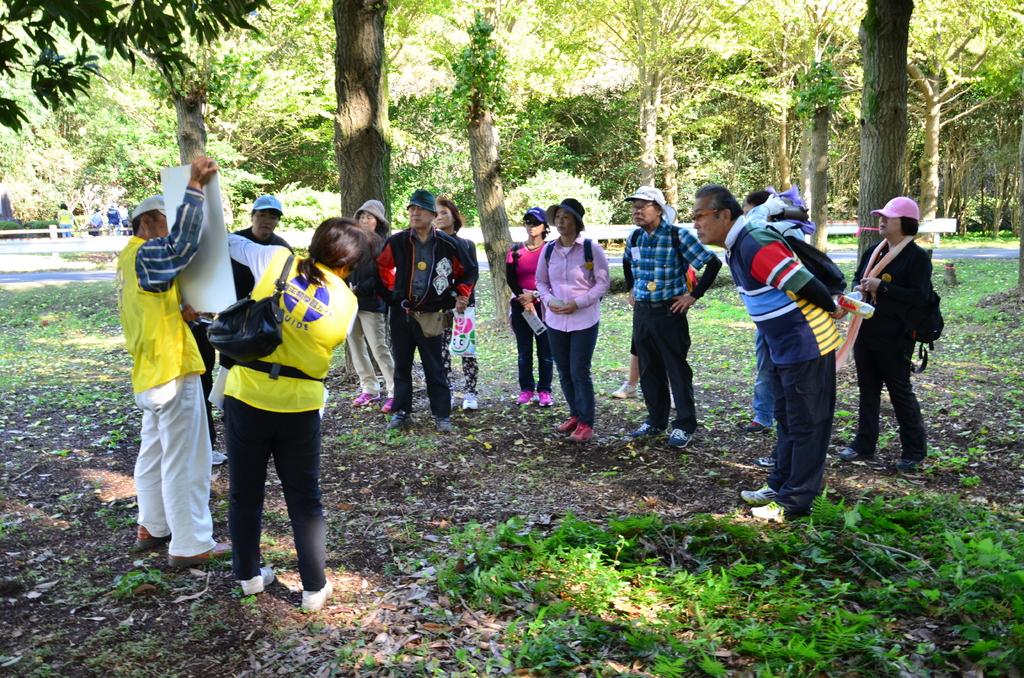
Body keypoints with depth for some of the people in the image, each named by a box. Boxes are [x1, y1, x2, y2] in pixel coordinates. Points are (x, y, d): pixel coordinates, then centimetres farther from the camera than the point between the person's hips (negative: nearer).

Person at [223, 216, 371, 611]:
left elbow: (231, 243, 8)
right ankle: (314, 588, 17)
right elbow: (330, 347, 6)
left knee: (245, 493, 17)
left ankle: (249, 575, 30)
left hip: (246, 397, 1)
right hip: (300, 408, 0)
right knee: (305, 500, 12)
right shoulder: (347, 303, -5)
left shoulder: (276, 260, -6)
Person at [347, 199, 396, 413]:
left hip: (371, 305, -7)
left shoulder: (382, 245, -6)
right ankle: (369, 390, 22)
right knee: (356, 349, 12)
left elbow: (381, 277, -13)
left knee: (379, 349, -8)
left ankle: (394, 393, -2)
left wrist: (359, 289, -17)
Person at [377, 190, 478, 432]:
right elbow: (382, 267, 16)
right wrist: (390, 293, 12)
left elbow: (469, 271, 9)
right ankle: (402, 412, 21)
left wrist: (461, 296, 5)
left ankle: (442, 415, 11)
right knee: (401, 366, 11)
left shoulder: (447, 244, -6)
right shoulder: (397, 242, -2)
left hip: (430, 316, -2)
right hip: (401, 313, 3)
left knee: (434, 368, 2)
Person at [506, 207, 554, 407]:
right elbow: (510, 279, 1)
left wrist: (534, 295, -12)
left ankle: (544, 391, 8)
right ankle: (526, 390, 14)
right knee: (524, 351, 7)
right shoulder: (516, 251, 7)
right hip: (520, 306, 3)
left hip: (544, 305, -2)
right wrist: (524, 299, -10)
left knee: (545, 351, 1)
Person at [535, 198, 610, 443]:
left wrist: (577, 303, -16)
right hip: (555, 320, 5)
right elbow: (541, 282, 13)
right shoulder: (548, 250, 4)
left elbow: (603, 283, -7)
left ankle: (586, 423, 8)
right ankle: (575, 415, 29)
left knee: (580, 371, -4)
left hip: (584, 320, -5)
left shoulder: (591, 248, -9)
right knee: (564, 372, 12)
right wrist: (548, 299, -8)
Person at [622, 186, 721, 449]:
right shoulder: (635, 237, 7)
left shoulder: (678, 236, -12)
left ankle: (684, 426, 9)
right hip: (641, 312, 6)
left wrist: (694, 295, -12)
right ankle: (655, 420, 25)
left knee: (677, 370, 0)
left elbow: (713, 263, -13)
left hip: (669, 312, -6)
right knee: (649, 370, 12)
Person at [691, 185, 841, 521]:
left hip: (807, 346, -10)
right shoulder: (736, 245, 5)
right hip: (784, 349, 10)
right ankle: (780, 486, 32)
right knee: (787, 420, 19)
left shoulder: (756, 246, -26)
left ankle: (794, 502, 10)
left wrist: (833, 307, -8)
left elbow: (806, 285, -25)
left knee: (806, 425, 1)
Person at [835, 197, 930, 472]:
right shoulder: (874, 252, 11)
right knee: (867, 390, 13)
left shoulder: (917, 257, -10)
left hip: (894, 339, -7)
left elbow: (919, 297, -19)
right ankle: (864, 444, 23)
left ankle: (914, 450, 16)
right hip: (865, 334, 7)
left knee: (900, 392, 3)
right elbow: (858, 279, 22)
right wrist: (859, 289, -1)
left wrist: (882, 287, -23)